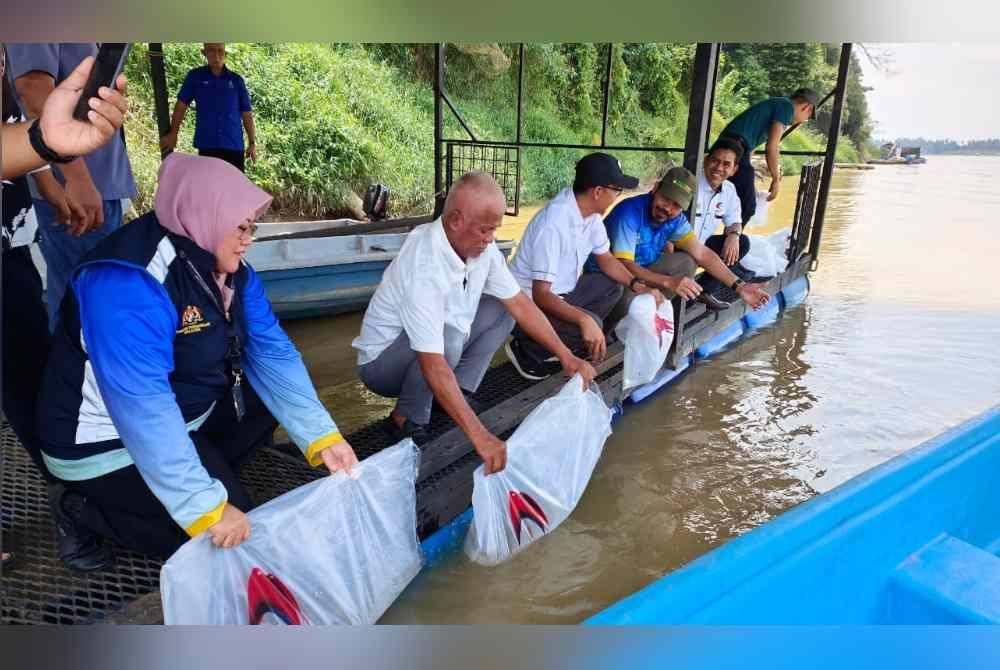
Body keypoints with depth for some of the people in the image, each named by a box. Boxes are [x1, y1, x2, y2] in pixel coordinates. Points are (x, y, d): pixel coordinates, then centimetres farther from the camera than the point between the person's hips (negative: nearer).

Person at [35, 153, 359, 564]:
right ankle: (89, 510, 4)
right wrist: (205, 507, -38)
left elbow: (271, 352, -8)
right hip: (108, 442, -8)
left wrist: (321, 436, -17)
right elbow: (143, 408, -36)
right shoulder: (128, 282, -31)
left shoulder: (230, 269, -5)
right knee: (226, 538, -11)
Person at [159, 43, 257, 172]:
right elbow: (181, 105, 11)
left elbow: (246, 114, 8)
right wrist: (173, 134, 7)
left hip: (234, 146, 1)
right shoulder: (195, 76, 6)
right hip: (206, 146, 0)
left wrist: (252, 143, 4)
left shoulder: (236, 80, 7)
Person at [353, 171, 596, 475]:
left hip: (427, 349, 8)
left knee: (501, 310, -1)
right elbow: (433, 365, -41)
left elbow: (519, 303, -3)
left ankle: (456, 396, -3)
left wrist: (566, 356, -9)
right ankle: (406, 420, -12)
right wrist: (480, 436, -45)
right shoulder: (423, 267, -35)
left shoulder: (481, 246, -11)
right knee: (449, 338, -36)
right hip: (382, 362, -8)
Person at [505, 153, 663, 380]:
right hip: (529, 304, -9)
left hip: (560, 293, 9)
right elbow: (541, 294, -33)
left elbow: (605, 259, 11)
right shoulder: (553, 224, -30)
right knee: (591, 323, -27)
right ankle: (526, 351, -5)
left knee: (612, 286, 11)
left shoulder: (591, 215, -4)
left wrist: (637, 285, -5)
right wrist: (584, 319, -47)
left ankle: (565, 344, 9)